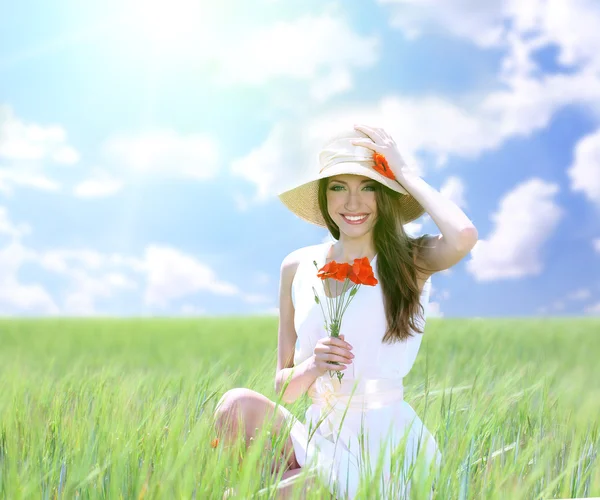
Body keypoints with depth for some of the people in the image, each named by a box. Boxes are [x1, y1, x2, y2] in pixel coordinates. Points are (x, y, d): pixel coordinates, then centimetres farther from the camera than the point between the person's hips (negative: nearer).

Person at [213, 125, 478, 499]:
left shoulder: (411, 261, -4)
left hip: (388, 447, -4)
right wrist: (313, 365, -15)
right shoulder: (298, 267, 5)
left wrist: (404, 171, -16)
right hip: (318, 436, 4)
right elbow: (284, 389, 9)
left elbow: (464, 236, -30)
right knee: (239, 404, -23)